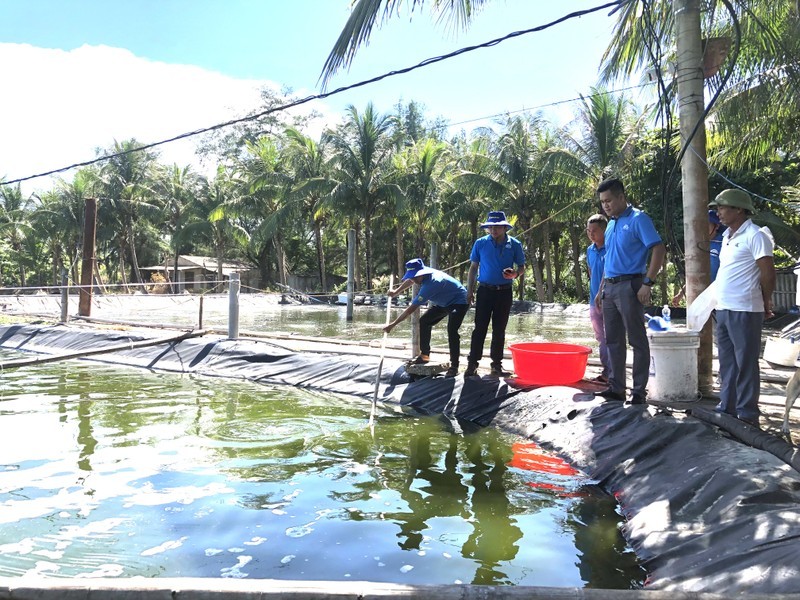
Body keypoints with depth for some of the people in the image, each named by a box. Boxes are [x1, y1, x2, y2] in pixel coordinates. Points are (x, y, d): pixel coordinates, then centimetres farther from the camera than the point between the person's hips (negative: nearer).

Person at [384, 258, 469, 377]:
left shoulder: (429, 285, -36)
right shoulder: (423, 273, -11)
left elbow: (411, 309, -33)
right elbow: (410, 281, 17)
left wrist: (393, 324, -27)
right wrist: (396, 292, 27)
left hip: (459, 302, -10)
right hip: (444, 302, 10)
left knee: (452, 331, -27)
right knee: (424, 322, 5)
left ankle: (454, 366, -18)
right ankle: (424, 355, 15)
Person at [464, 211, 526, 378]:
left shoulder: (514, 244, 0)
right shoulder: (480, 243, 0)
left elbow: (522, 267, 7)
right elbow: (473, 267, 6)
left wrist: (515, 274, -16)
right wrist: (469, 290, 2)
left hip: (504, 292, 1)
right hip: (485, 290, -1)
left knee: (499, 330, 8)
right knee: (480, 328, -4)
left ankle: (496, 365, 17)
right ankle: (472, 364, 2)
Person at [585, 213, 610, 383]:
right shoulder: (590, 250, 9)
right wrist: (595, 295, 15)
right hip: (595, 301, 7)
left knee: (610, 338, -4)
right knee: (601, 339, 14)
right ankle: (606, 371, 24)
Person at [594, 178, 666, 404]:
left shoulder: (638, 219, -7)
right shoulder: (611, 225, 17)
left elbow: (659, 249, -15)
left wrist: (647, 283, -20)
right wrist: (601, 289, 18)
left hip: (629, 286, -8)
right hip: (610, 288, 8)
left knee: (637, 341, -1)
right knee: (613, 341, 11)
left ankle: (639, 391, 6)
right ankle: (616, 388, 19)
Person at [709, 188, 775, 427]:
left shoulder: (755, 236, -11)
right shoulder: (727, 236, 16)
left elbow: (768, 274, -12)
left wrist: (764, 302, -1)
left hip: (744, 312, -9)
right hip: (723, 309, 9)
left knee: (746, 364, -1)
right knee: (727, 363, 15)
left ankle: (747, 414, 7)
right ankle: (727, 407, 25)